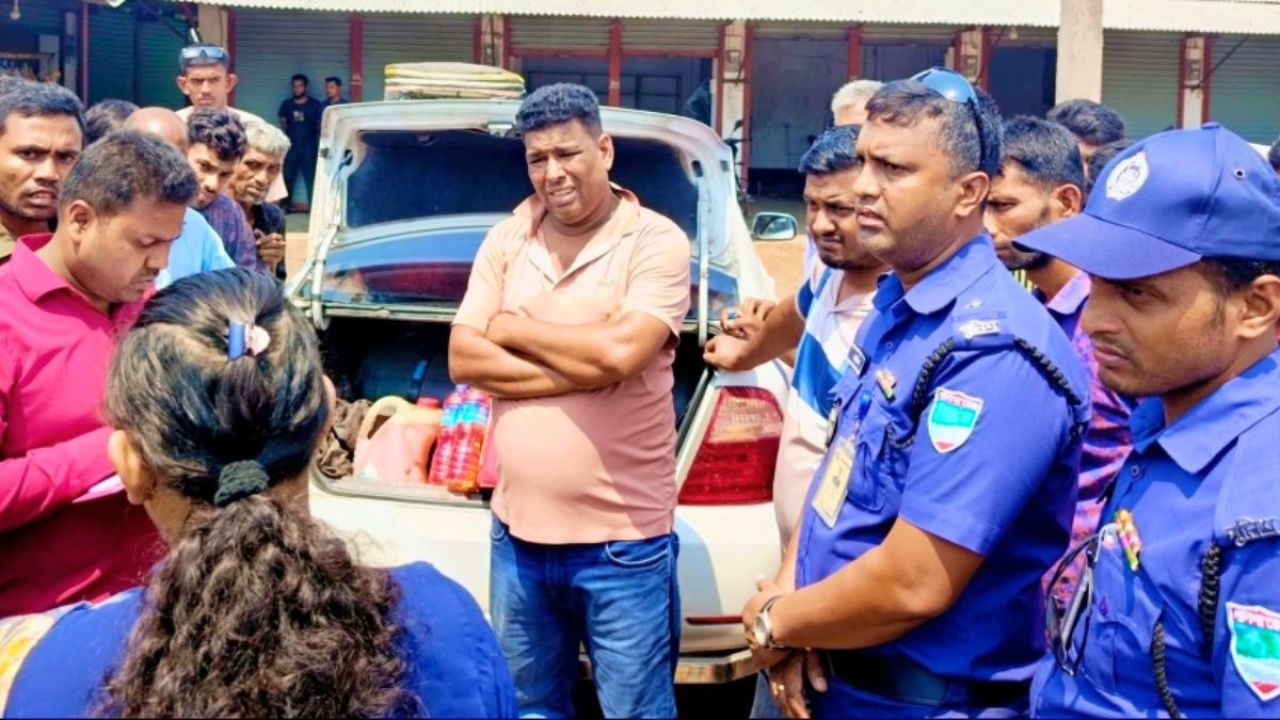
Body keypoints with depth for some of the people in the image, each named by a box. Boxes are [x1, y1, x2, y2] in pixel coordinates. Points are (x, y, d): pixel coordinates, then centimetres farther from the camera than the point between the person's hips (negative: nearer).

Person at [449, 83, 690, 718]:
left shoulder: (657, 242, -9)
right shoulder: (505, 240, 6)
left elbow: (619, 352, -23)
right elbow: (463, 359, -2)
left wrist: (513, 330, -8)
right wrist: (582, 369, -13)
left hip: (622, 539, -5)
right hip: (518, 529, 5)